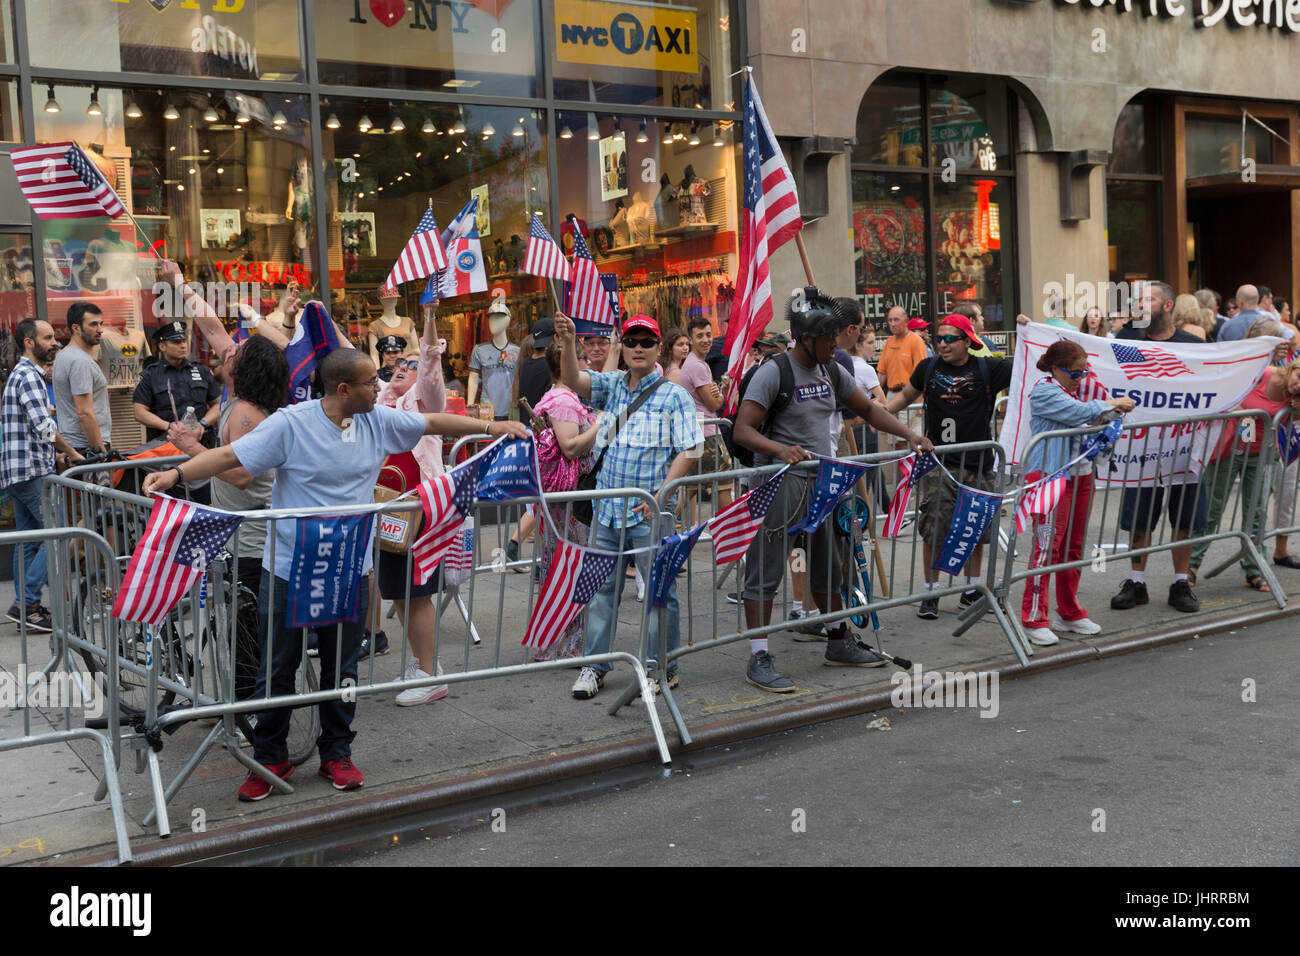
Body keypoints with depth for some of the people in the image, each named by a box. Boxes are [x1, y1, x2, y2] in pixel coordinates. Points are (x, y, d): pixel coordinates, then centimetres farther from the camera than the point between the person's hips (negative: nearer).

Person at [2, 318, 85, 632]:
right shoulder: (29, 376, -13)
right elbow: (44, 426, -23)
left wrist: (52, 452, 23)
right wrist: (71, 453, -14)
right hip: (33, 471, -11)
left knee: (28, 540, 12)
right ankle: (26, 603, -10)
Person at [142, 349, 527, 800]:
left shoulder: (378, 421, 2)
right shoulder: (290, 425, -14)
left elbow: (432, 422, 12)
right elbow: (230, 456, -17)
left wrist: (492, 427, 10)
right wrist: (176, 474, -31)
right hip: (289, 570, -4)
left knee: (342, 669, 14)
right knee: (277, 669, 7)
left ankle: (336, 754, 30)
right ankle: (270, 759, 23)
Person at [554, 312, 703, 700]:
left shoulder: (674, 395, -2)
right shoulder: (612, 386, 11)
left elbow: (689, 450, -7)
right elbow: (573, 379, -5)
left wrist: (660, 495, -17)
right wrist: (567, 342, -23)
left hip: (651, 512, -4)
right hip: (608, 507, 4)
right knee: (601, 586, 9)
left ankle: (663, 668, 13)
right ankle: (595, 665, 18)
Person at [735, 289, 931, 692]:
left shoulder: (830, 371, 9)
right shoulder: (773, 372, -14)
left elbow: (868, 409, 18)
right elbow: (742, 431, -19)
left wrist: (909, 435, 4)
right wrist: (780, 449, -37)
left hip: (821, 481, 8)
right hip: (781, 482, -8)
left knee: (829, 565, 18)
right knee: (765, 571, -3)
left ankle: (840, 643, 33)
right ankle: (758, 659, 3)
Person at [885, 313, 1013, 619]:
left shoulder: (987, 369, 0)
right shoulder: (929, 368, 5)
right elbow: (905, 396, 18)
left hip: (979, 464, 0)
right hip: (939, 463, 0)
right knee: (934, 529, -4)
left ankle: (971, 591, 26)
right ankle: (931, 594, 7)